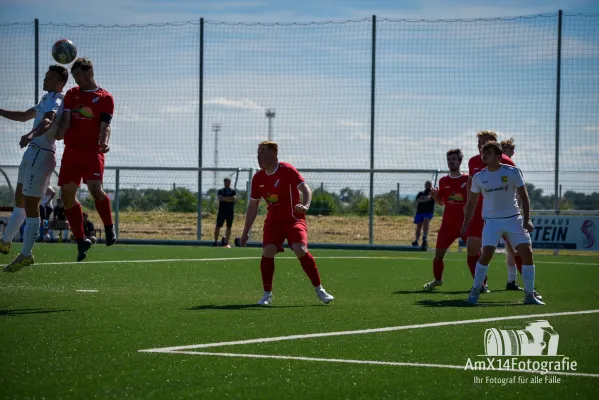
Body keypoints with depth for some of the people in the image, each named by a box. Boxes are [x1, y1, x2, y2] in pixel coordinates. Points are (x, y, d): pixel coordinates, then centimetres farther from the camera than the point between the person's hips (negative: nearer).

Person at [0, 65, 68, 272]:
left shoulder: (55, 100, -15)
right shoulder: (47, 99, 18)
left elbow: (47, 121, -37)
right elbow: (24, 116, 31)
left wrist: (30, 135, -54)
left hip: (40, 155, -11)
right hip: (33, 153, 11)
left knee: (30, 206, -8)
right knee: (20, 200, 22)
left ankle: (26, 254, -3)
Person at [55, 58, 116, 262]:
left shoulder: (105, 98, 2)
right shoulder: (71, 94, 15)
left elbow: (105, 125, -5)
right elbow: (66, 122, 6)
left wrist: (104, 142, -25)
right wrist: (59, 132, -16)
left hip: (92, 151, -5)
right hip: (71, 150, 5)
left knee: (95, 188, -24)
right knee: (67, 195, 0)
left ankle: (109, 228, -2)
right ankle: (81, 241, 9)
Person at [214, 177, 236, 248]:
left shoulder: (233, 191, 8)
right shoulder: (220, 191, 7)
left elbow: (234, 199, -10)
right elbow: (220, 198, -13)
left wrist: (224, 198, -14)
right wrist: (230, 198, -13)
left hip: (230, 212, 1)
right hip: (221, 211, -1)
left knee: (229, 228, 3)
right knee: (218, 227, -4)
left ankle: (226, 243, 9)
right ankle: (215, 241, 3)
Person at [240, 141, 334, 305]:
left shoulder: (287, 170, -10)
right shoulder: (258, 178, 6)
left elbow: (306, 189, -19)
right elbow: (253, 206, 14)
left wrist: (305, 205, -41)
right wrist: (245, 232, 13)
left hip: (294, 218, -4)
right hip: (273, 220, 4)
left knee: (300, 249, -22)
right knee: (268, 251, -18)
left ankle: (319, 290, -7)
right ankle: (267, 294, -5)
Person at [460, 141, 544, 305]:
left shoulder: (512, 172, -4)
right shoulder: (478, 177, 2)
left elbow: (523, 196, -1)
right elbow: (471, 203, 12)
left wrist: (526, 220, -10)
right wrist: (465, 225, 7)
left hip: (514, 218, 0)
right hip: (491, 220, 0)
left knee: (527, 253, -8)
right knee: (486, 254, -18)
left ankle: (529, 295, 3)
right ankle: (475, 290, -1)